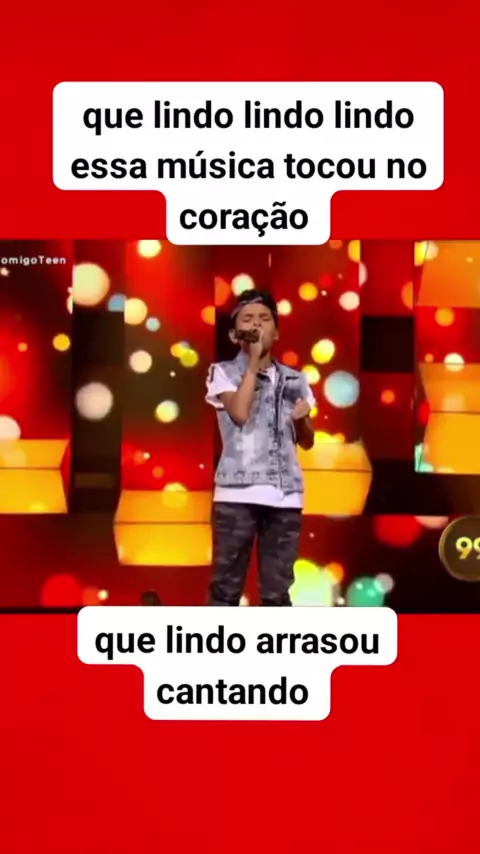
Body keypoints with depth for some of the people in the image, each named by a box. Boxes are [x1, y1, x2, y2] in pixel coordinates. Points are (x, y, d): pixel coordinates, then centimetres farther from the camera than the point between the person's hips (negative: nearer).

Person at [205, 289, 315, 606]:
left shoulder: (295, 380, 14)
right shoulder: (223, 372, 4)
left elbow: (307, 441, 19)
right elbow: (240, 413, -14)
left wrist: (302, 418, -4)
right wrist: (253, 360, -6)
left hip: (285, 496, 3)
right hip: (237, 493, -3)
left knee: (277, 591, 8)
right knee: (226, 586, 1)